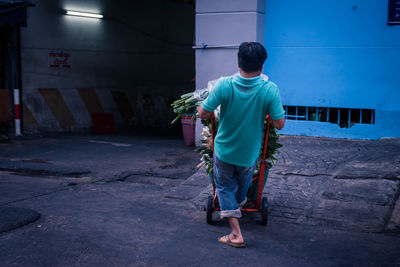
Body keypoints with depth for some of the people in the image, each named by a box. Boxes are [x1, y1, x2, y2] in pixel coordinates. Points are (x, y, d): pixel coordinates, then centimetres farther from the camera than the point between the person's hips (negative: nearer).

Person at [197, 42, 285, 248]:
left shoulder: (224, 85, -21)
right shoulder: (270, 90, -22)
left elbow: (203, 114, -15)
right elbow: (279, 124, -16)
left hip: (224, 150, -1)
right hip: (249, 153, 1)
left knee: (225, 187, 16)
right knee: (243, 184, 30)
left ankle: (236, 234, 9)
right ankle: (238, 205, 58)